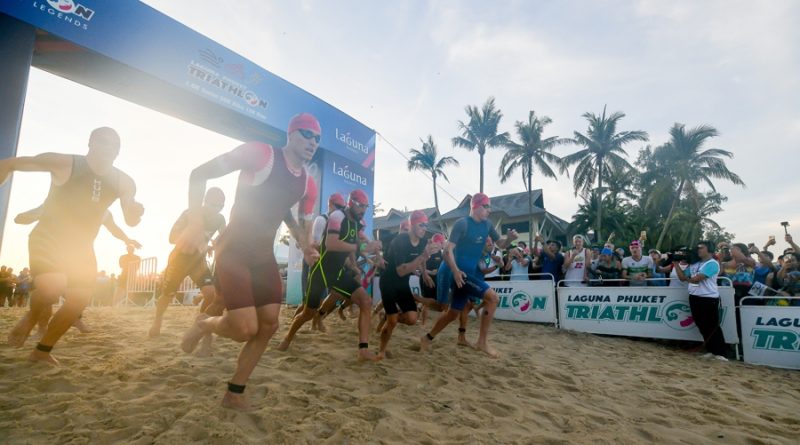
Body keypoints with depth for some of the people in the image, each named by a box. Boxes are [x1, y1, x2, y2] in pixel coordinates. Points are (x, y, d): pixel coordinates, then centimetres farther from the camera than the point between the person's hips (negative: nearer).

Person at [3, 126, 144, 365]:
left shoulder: (123, 182, -5)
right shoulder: (64, 163, -16)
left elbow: (131, 222, -5)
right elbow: (8, 164, -7)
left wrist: (136, 212, -28)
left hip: (81, 246, 5)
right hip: (48, 237, -5)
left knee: (79, 302, 1)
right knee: (52, 287, -29)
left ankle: (42, 351, 24)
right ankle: (31, 317, 8)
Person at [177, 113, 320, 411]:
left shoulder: (308, 184, 5)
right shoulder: (260, 153, -14)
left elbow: (302, 221, 21)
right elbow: (199, 175, -13)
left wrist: (305, 246, -1)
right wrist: (195, 225, -22)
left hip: (264, 256, 7)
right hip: (233, 250, -7)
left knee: (269, 326, 4)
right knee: (246, 329, -14)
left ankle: (234, 393, 21)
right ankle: (205, 324, 20)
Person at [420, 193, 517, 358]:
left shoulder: (487, 224, 9)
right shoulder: (462, 223, -11)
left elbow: (500, 244, 16)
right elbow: (448, 249, -16)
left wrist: (509, 238, -7)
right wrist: (455, 271, -28)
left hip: (474, 272, 8)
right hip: (461, 273, -8)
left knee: (453, 313, 13)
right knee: (493, 298, -18)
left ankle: (427, 338, 29)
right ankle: (482, 342, -7)